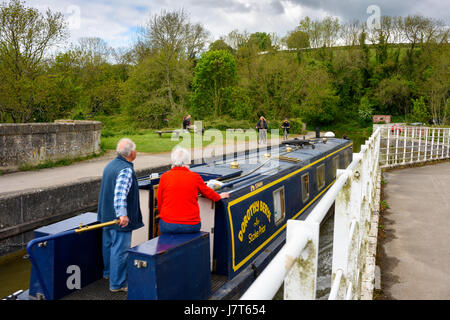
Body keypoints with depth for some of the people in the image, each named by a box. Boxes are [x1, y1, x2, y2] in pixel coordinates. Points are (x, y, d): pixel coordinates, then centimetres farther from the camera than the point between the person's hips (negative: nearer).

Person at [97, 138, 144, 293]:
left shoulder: (110, 165, 9)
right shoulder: (126, 170, -22)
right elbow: (120, 193, -34)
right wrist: (122, 214, -39)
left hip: (106, 215, 10)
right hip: (119, 219, -10)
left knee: (108, 244, 24)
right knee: (120, 249, -1)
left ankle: (108, 272, 43)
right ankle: (117, 284, 8)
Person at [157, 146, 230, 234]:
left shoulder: (164, 177, -1)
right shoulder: (195, 177, -1)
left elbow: (159, 203, 7)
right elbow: (208, 192, 18)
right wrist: (219, 196, 38)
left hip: (167, 226, 0)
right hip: (191, 226, 1)